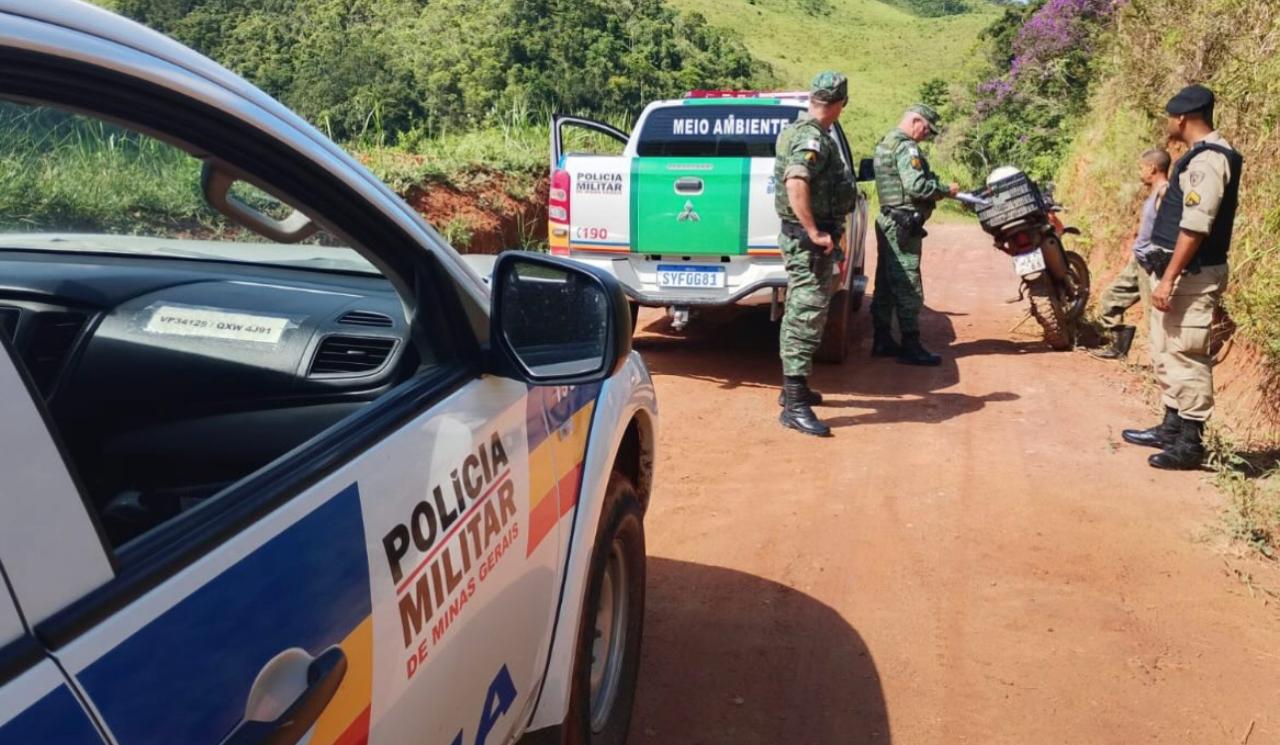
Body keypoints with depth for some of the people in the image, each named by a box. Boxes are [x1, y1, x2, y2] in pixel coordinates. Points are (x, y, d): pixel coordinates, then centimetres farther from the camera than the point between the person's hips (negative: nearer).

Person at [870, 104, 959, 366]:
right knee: (908, 287, -7)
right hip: (903, 225, -10)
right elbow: (916, 185, -24)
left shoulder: (885, 143, 18)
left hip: (887, 221, 10)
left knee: (886, 285, 12)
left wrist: (937, 189, 11)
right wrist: (947, 190, -10)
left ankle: (882, 341, 17)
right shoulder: (906, 146, -14)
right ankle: (911, 347, -5)